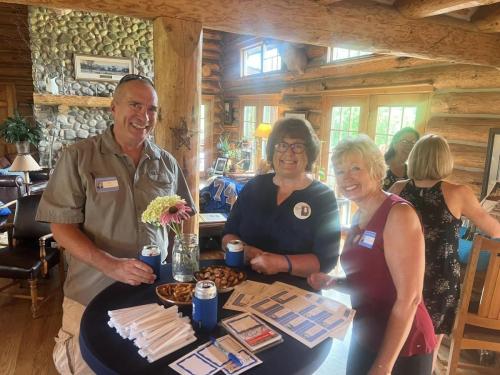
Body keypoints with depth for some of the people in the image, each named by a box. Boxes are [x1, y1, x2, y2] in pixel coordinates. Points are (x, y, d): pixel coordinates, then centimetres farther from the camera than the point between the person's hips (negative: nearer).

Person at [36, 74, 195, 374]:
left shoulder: (167, 162, 2)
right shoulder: (79, 157, -9)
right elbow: (62, 227, -11)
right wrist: (112, 265, -24)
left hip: (156, 289, 3)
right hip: (93, 293, -2)